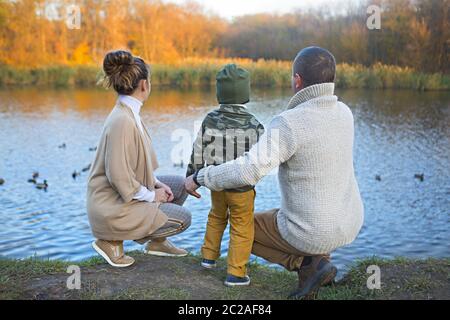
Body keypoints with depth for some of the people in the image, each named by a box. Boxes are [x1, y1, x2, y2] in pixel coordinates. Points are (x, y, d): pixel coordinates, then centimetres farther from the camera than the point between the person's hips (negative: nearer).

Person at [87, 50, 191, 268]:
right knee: (183, 218, -6)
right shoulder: (122, 121, -26)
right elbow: (119, 176, -28)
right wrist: (152, 196, -15)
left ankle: (157, 242, 24)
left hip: (127, 192, 9)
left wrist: (157, 184, 4)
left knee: (179, 185, 16)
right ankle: (112, 240, 0)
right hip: (114, 206, -9)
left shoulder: (128, 113, 4)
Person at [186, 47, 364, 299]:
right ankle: (318, 260, 15)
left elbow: (248, 172, -33)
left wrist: (200, 178, -18)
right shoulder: (344, 112, -3)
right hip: (348, 223, 7)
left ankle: (308, 263, 2)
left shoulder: (289, 123, -26)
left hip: (311, 231, -7)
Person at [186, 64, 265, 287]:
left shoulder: (209, 120, -7)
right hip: (242, 186, -4)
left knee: (216, 218, 28)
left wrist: (192, 177, 11)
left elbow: (198, 152, -1)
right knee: (242, 229, 9)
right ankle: (235, 273, 12)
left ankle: (209, 256, 37)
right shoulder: (253, 125, -15)